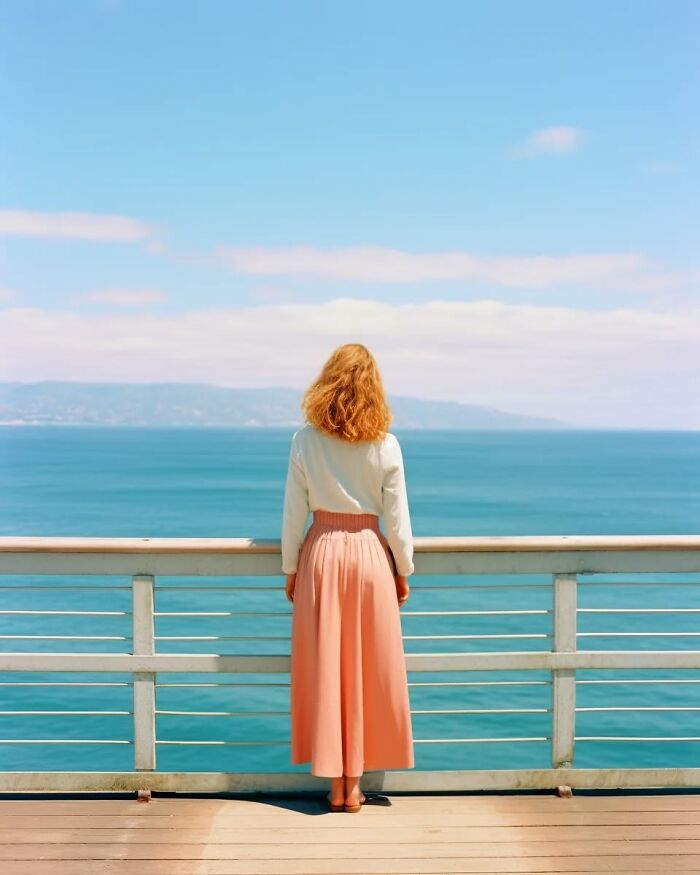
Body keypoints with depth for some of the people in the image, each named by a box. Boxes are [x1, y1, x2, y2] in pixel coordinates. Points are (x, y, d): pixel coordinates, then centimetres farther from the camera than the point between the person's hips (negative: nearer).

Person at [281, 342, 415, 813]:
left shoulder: (305, 440, -6)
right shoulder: (386, 445, -7)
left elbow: (293, 512, -2)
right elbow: (397, 518, -3)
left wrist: (290, 569, 8)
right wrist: (403, 572, 10)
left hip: (320, 553, 0)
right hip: (370, 552, 0)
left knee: (324, 667, 8)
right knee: (368, 669, 9)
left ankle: (336, 783, 13)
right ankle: (354, 781, 16)